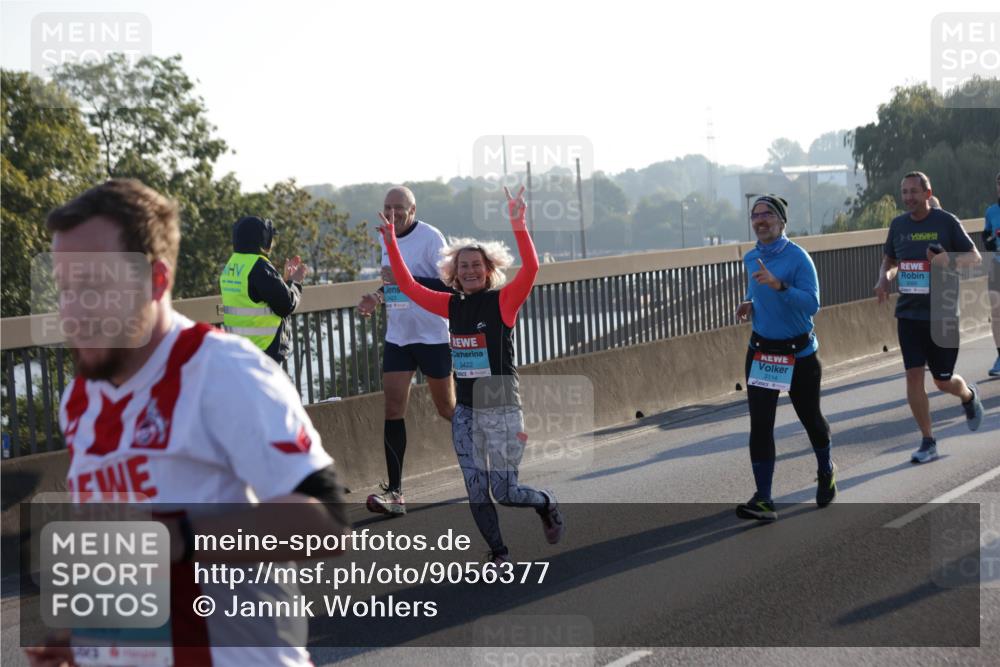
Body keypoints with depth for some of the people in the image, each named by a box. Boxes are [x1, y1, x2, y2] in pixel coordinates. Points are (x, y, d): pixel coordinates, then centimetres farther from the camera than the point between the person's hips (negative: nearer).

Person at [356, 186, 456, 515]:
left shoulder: (430, 237, -13)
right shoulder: (387, 238, 9)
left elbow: (448, 286, -20)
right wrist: (377, 297, 6)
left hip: (433, 337, -5)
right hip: (397, 337, 6)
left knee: (447, 408, 8)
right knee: (392, 408, -6)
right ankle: (394, 492, -7)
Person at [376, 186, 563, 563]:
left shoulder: (503, 301, -8)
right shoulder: (453, 306, 7)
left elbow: (531, 268, -23)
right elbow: (408, 286, 14)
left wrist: (518, 224, -33)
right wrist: (391, 244, 7)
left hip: (501, 408, -5)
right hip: (465, 410, 5)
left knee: (505, 492, -1)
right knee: (476, 492, 4)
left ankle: (546, 504, 30)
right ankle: (499, 554, 18)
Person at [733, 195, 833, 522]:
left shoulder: (798, 257, -15)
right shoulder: (750, 258, 5)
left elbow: (812, 303, -24)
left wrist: (778, 285, -35)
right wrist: (749, 304, 2)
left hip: (799, 354, -4)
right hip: (761, 352, 4)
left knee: (810, 418, 13)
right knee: (760, 424, -7)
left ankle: (826, 473, 43)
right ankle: (763, 500, -8)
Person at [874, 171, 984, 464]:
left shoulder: (946, 221, -6)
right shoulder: (898, 225, 5)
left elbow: (975, 257, -1)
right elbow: (889, 260, 19)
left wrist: (949, 259, -22)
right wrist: (884, 278, -3)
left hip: (942, 314, -3)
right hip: (908, 314, 3)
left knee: (943, 380, 4)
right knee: (913, 374, -6)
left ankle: (969, 396, 40)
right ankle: (928, 442, 5)